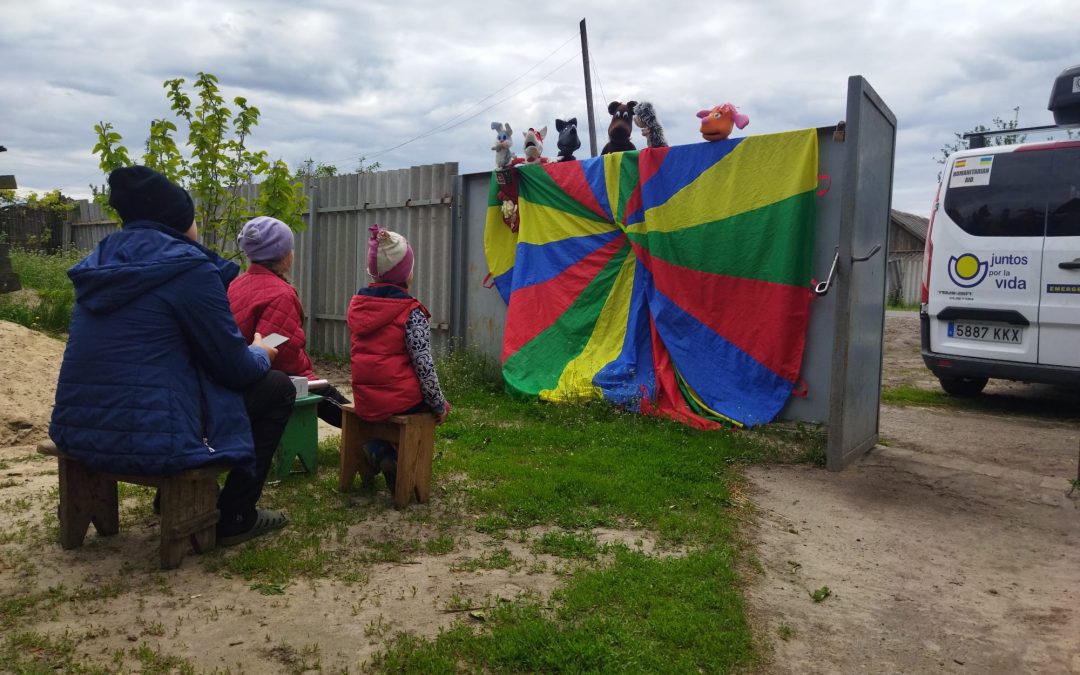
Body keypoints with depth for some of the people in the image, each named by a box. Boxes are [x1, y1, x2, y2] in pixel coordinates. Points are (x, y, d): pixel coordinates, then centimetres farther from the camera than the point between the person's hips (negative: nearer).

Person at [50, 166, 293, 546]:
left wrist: (245, 351, 26)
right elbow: (235, 368, -9)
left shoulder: (104, 261, 12)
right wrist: (261, 353, 14)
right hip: (149, 439, -8)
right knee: (277, 388, 8)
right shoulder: (188, 266, -12)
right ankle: (236, 517, 13)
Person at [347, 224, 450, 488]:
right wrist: (440, 405, -2)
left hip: (364, 400, 6)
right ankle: (398, 463, 13)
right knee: (430, 404, 29)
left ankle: (377, 452, 12)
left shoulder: (356, 304, 5)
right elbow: (424, 366, -15)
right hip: (402, 400, -5)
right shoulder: (411, 311, -13)